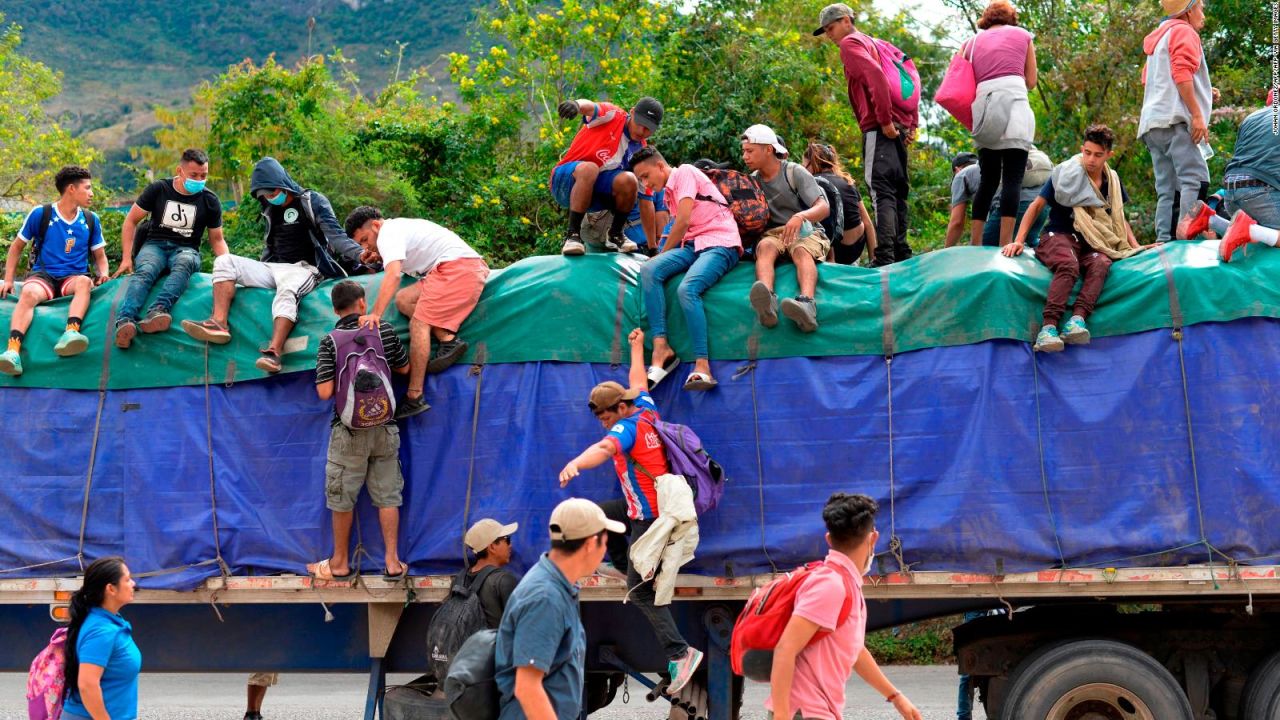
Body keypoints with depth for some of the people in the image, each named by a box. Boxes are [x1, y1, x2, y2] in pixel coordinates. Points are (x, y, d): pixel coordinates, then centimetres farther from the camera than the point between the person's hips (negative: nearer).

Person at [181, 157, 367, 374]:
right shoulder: (271, 211, 20)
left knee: (287, 291, -41)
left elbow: (336, 236, -11)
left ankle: (274, 352, -57)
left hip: (303, 268, -7)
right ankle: (219, 323, -27)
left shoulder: (312, 202, 0)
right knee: (224, 261, -8)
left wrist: (360, 255, -26)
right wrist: (254, 273, 27)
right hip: (273, 268, 7)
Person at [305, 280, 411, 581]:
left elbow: (325, 392, -15)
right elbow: (404, 368, 11)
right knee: (387, 496, 10)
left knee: (343, 499, 10)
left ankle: (340, 563, 20)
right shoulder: (384, 330, -2)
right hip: (384, 428, 2)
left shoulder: (330, 342, -10)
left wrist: (343, 378, 5)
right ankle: (392, 561, 10)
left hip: (349, 431, -2)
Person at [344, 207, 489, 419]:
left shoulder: (388, 233, -5)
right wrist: (379, 258, 21)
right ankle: (448, 339, -10)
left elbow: (393, 275, -22)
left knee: (419, 323, -16)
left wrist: (375, 314, -31)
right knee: (403, 300, 8)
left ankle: (414, 398, -22)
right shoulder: (400, 227, 26)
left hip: (457, 267, -10)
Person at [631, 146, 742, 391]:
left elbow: (684, 220, -9)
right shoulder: (668, 193, 26)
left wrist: (664, 253, 1)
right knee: (649, 271, -19)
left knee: (687, 288, -33)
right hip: (693, 245, 8)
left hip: (720, 243, -8)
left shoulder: (685, 173, 0)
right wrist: (663, 258, 7)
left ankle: (702, 366, -38)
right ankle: (661, 348, -29)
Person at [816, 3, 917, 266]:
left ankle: (885, 258, -22)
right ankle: (901, 253, 11)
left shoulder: (850, 43, -1)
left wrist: (885, 121, -19)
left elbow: (875, 76, -18)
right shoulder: (874, 44, 26)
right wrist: (912, 122, 17)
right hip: (901, 129, 9)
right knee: (897, 192, 10)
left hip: (879, 129, -9)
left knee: (882, 193, -15)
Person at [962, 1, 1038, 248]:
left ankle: (975, 246, 7)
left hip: (982, 105, 3)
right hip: (1013, 103, -3)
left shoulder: (972, 42, 22)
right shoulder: (1022, 35, 17)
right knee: (1012, 179, -7)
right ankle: (1005, 246, -17)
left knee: (988, 180, 11)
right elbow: (1031, 82, 18)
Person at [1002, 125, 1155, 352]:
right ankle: (1049, 327, -52)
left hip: (1091, 243, 4)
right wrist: (1019, 241, -7)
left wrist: (1135, 246, 13)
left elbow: (1119, 217, 26)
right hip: (1058, 237, -4)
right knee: (1069, 265, -40)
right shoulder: (1066, 174, 0)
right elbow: (1036, 206, 2)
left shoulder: (1112, 181, 14)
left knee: (1101, 264, -35)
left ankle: (1077, 319, -52)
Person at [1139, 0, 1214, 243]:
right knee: (1195, 180, -20)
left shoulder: (1158, 38, 32)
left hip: (1152, 123, 10)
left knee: (1167, 191, 2)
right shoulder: (1184, 31, 3)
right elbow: (1182, 73, -10)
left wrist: (1202, 92, 35)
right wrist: (1197, 114, -15)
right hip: (1175, 119, -9)